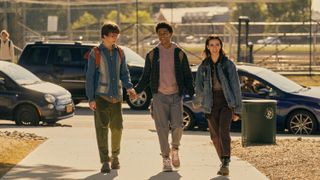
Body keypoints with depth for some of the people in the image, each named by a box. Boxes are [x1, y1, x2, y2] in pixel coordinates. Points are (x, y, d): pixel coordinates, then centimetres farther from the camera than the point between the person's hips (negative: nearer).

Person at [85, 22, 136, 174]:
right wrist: (91, 98, -8)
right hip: (101, 97, -4)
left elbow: (124, 73, 13)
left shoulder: (119, 52, 10)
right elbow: (89, 77, -3)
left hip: (116, 96, 4)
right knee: (102, 129, -7)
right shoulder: (95, 53, -3)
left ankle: (115, 156, 28)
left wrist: (129, 87, -7)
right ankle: (105, 162, -6)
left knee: (117, 127, 6)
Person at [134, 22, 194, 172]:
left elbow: (187, 76, 8)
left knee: (177, 126, -11)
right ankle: (166, 159, 7)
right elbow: (145, 77, 11)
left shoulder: (179, 54, 5)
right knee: (162, 129, -2)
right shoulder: (152, 55, 6)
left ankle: (175, 150, 17)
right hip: (159, 96, 1)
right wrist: (136, 90, -3)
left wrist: (192, 95, -2)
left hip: (176, 95, 0)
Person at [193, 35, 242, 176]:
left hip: (227, 102, -3)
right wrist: (197, 102, 31)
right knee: (215, 136, 4)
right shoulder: (203, 66, 5)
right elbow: (199, 87, 16)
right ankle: (224, 163, 20)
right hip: (211, 104, 3)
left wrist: (237, 110, -6)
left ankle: (226, 164, -31)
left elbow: (235, 86, -3)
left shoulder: (228, 64, -3)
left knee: (224, 131, -22)